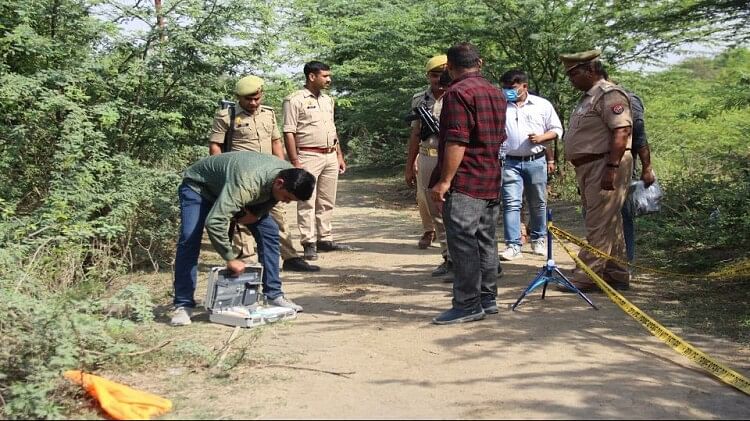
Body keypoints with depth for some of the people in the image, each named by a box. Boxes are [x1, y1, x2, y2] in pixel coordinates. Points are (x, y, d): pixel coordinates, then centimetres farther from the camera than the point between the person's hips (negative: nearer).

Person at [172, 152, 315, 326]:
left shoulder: (289, 174, -22)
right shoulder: (247, 184, -46)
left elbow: (270, 198, 2)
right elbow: (214, 222, -49)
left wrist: (257, 213, -16)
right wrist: (231, 258, -43)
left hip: (230, 188, 7)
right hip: (199, 185, -7)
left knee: (269, 230, -4)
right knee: (189, 239, -23)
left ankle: (273, 294, 5)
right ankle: (183, 305, -13)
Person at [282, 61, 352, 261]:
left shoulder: (327, 100, 17)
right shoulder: (295, 100, -7)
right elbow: (288, 132, -11)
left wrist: (339, 155, 17)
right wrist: (294, 161, -17)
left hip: (330, 156, 8)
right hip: (309, 156, -7)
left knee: (327, 202, 10)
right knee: (307, 202, -6)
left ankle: (325, 239, 18)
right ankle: (309, 244, -3)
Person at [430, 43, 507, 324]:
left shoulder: (458, 92, -13)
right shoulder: (497, 93, 16)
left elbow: (457, 141, -20)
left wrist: (444, 180, -19)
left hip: (464, 183, -9)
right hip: (491, 181, 9)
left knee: (462, 243, -5)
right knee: (485, 241, 13)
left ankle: (468, 305, -3)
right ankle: (488, 299, 19)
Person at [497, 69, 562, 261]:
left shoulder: (542, 105, 5)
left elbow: (556, 129, 8)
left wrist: (542, 137, -9)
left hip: (536, 161, 1)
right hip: (510, 162, 0)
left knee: (538, 203, 10)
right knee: (511, 203, -8)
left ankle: (538, 239, 26)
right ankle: (513, 245, -7)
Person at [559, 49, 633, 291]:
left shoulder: (609, 94, -12)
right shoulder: (588, 98, 21)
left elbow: (621, 132, -21)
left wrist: (611, 168, -26)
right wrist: (581, 173, 22)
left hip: (605, 165, -11)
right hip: (588, 168, 11)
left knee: (599, 226, -8)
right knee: (609, 225, 13)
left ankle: (585, 278, -7)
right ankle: (617, 276, 19)